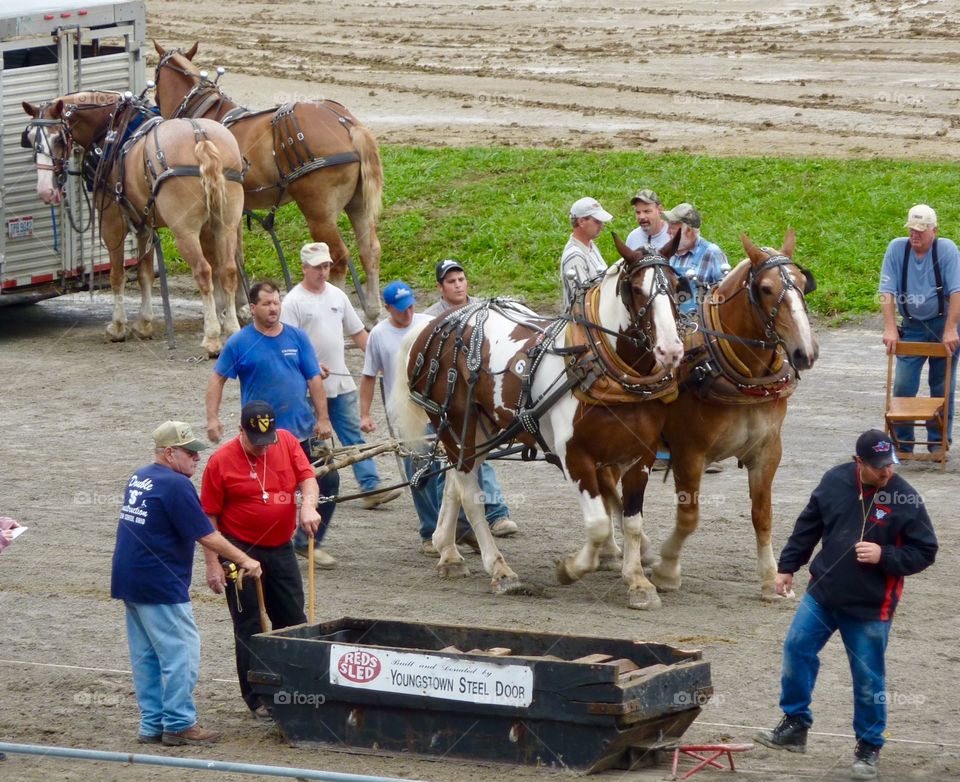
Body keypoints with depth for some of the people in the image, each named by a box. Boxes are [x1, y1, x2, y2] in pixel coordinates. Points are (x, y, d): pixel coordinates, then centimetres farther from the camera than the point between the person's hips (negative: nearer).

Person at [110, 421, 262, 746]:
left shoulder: (139, 479, 13)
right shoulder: (175, 485, -16)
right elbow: (207, 536, -15)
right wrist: (244, 560, -4)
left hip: (129, 581, 9)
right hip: (161, 585, -9)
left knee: (146, 656, 12)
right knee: (181, 652, -2)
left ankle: (152, 724, 16)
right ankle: (179, 724, -1)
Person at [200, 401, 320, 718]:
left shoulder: (286, 442, -1)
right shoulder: (221, 462, -13)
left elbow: (307, 478, -3)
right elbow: (209, 517, -10)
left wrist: (308, 504, -26)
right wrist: (213, 564, -12)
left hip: (281, 548, 4)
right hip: (241, 550, -4)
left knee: (293, 620, 12)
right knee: (249, 627, 2)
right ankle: (257, 699, 9)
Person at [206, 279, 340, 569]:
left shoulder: (297, 338, 4)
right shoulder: (239, 343, -3)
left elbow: (314, 379, 6)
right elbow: (218, 379, 2)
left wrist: (322, 419, 1)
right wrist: (212, 418, -8)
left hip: (302, 430, 3)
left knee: (328, 481, 0)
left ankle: (308, 542, 14)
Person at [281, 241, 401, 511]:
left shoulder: (337, 296, 11)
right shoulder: (293, 302, -8)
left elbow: (358, 333, 17)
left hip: (341, 382, 5)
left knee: (354, 435, 0)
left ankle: (371, 487, -5)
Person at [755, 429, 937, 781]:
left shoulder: (906, 499, -14)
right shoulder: (835, 481, -5)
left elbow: (924, 552, -8)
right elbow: (808, 526, 10)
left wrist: (884, 556, -22)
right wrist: (787, 566, 12)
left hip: (870, 607, -3)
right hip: (822, 594, 4)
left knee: (868, 678, 4)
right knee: (797, 649, 3)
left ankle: (869, 748, 19)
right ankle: (795, 725, 18)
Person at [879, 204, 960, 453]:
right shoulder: (897, 248, -7)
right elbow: (887, 292, -10)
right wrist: (890, 329, -19)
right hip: (911, 327, 1)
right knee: (903, 385, -5)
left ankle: (939, 442, 16)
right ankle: (902, 443, 5)